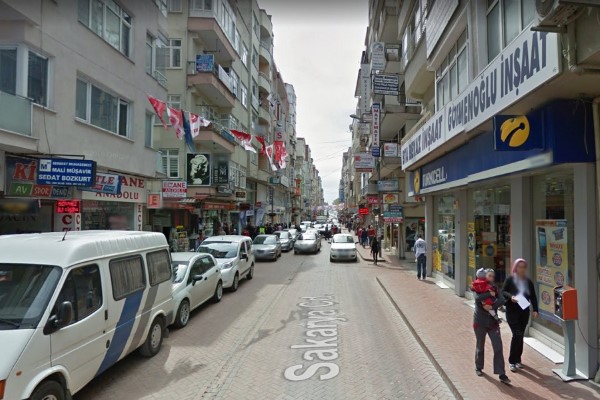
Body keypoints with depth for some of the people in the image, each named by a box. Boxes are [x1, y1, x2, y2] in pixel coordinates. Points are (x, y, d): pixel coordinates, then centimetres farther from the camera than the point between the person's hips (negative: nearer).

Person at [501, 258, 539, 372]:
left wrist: (535, 309, 1)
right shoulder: (510, 279, -2)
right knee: (517, 335, -12)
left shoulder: (528, 282, 11)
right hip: (512, 311, -4)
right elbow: (503, 292, -4)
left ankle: (517, 360, 22)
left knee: (520, 335, 8)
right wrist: (510, 297, -23)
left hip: (524, 312, 5)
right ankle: (512, 361, -2)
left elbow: (533, 297, 11)